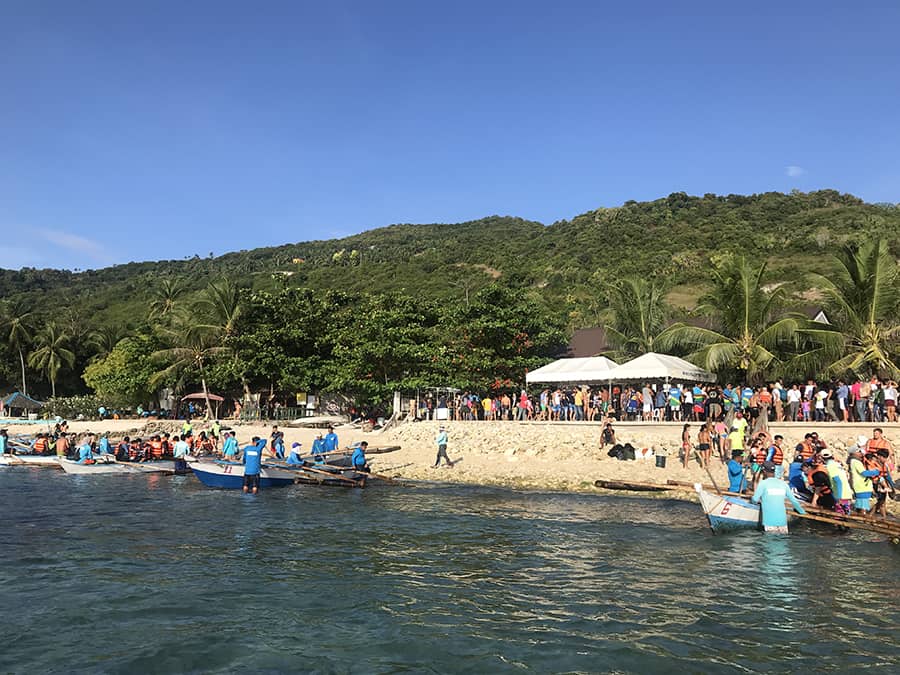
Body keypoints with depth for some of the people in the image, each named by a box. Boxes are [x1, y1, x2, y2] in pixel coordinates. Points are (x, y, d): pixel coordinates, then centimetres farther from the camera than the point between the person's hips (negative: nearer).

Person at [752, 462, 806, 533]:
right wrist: (803, 512, 33)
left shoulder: (763, 483, -2)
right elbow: (793, 500, 17)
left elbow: (755, 500, -6)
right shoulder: (783, 483, 11)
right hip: (782, 521, 4)